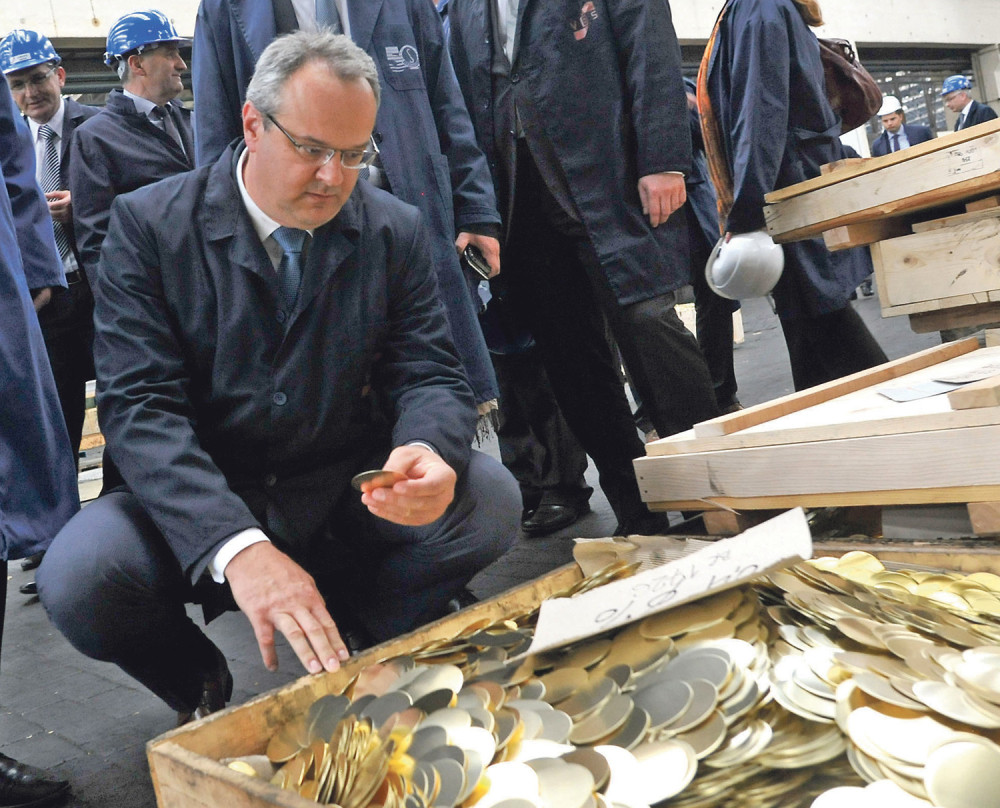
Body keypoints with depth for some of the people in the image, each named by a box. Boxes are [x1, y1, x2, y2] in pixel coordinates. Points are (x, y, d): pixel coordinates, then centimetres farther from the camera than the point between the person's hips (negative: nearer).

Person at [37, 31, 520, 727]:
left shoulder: (397, 231, 0)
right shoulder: (149, 224, -8)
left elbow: (431, 376, -2)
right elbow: (139, 405, -18)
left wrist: (427, 451, -30)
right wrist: (238, 546, -34)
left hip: (345, 492, 2)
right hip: (199, 507, -1)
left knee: (489, 499, -23)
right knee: (79, 575, -28)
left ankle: (349, 641, 5)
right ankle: (199, 686, 6)